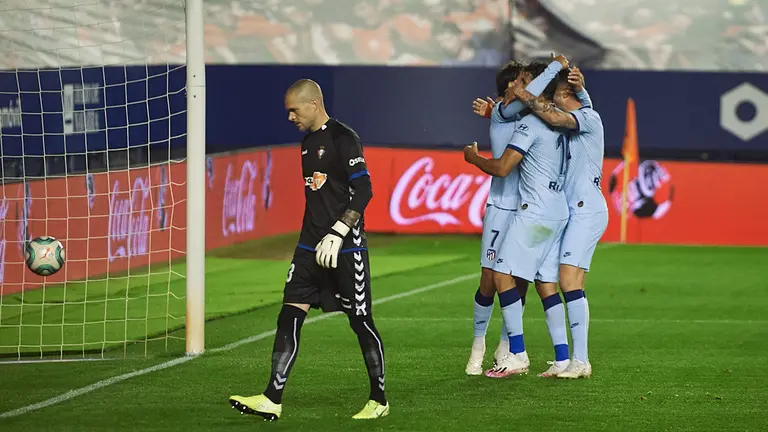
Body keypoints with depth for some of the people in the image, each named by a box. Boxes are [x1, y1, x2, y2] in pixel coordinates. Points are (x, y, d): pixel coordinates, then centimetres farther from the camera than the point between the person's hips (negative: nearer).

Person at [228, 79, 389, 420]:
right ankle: (272, 400, -5)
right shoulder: (307, 141, 15)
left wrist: (336, 234, -21)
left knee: (360, 321, 1)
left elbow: (363, 191, -17)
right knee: (289, 317, -2)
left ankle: (378, 400, 14)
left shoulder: (343, 139, -11)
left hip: (346, 249, -8)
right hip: (310, 247, 8)